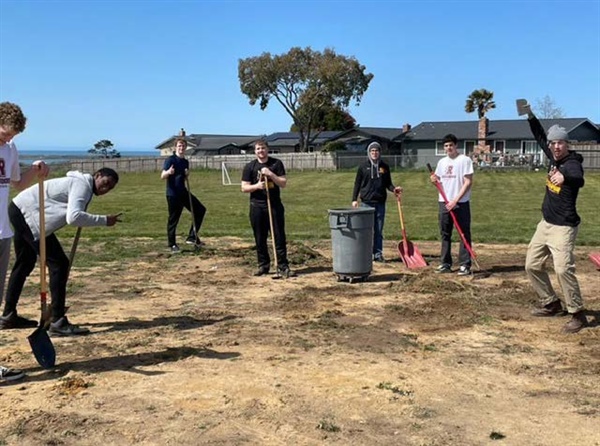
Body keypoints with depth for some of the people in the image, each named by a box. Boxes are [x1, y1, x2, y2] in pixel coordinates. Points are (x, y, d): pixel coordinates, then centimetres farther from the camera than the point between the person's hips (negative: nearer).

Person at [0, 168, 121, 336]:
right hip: (27, 212, -11)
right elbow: (73, 217, -32)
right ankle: (58, 322, -10)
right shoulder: (83, 185, -17)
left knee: (24, 264, 23)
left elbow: (70, 214, 13)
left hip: (20, 210, 11)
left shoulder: (80, 183, 15)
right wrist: (104, 220, -28)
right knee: (58, 263, -12)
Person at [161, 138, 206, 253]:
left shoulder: (185, 162, 12)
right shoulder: (170, 160, -10)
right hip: (173, 194, -8)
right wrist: (169, 172, -41)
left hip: (183, 192, 8)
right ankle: (172, 245, 11)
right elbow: (162, 176, -19)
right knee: (173, 219, -1)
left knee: (200, 210, 7)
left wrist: (187, 175, -3)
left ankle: (192, 237, 12)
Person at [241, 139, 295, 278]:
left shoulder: (276, 164, 3)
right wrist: (256, 186, -16)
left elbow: (283, 183, -2)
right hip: (257, 206, 1)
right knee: (260, 239, 6)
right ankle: (263, 265, 17)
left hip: (275, 205, -1)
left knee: (279, 237, -2)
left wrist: (271, 174, -15)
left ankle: (283, 266, 2)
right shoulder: (249, 167, 5)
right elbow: (244, 188, 2)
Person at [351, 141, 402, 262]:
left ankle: (378, 254, 12)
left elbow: (388, 183, 12)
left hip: (380, 203, 2)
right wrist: (354, 199, -4)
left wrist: (394, 189, -9)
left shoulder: (384, 167, 7)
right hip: (366, 202, -2)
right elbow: (357, 184, 3)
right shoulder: (363, 167, 2)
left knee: (379, 230, 6)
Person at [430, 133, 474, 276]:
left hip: (461, 203, -6)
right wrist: (434, 180, -5)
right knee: (445, 234, 10)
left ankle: (465, 265, 1)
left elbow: (468, 182, -11)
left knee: (464, 234, -2)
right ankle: (445, 263, 17)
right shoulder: (442, 162, 13)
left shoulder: (465, 160, -6)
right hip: (443, 203, 6)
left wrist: (455, 200, -17)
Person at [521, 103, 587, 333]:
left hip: (563, 226, -9)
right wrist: (530, 115, 10)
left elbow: (579, 180, -42)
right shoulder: (553, 158, 4)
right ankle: (552, 303, 27)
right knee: (532, 265, 13)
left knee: (563, 268, -21)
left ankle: (577, 314, -9)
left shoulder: (572, 164, -19)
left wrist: (564, 177, -63)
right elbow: (539, 136, 19)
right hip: (545, 224, 9)